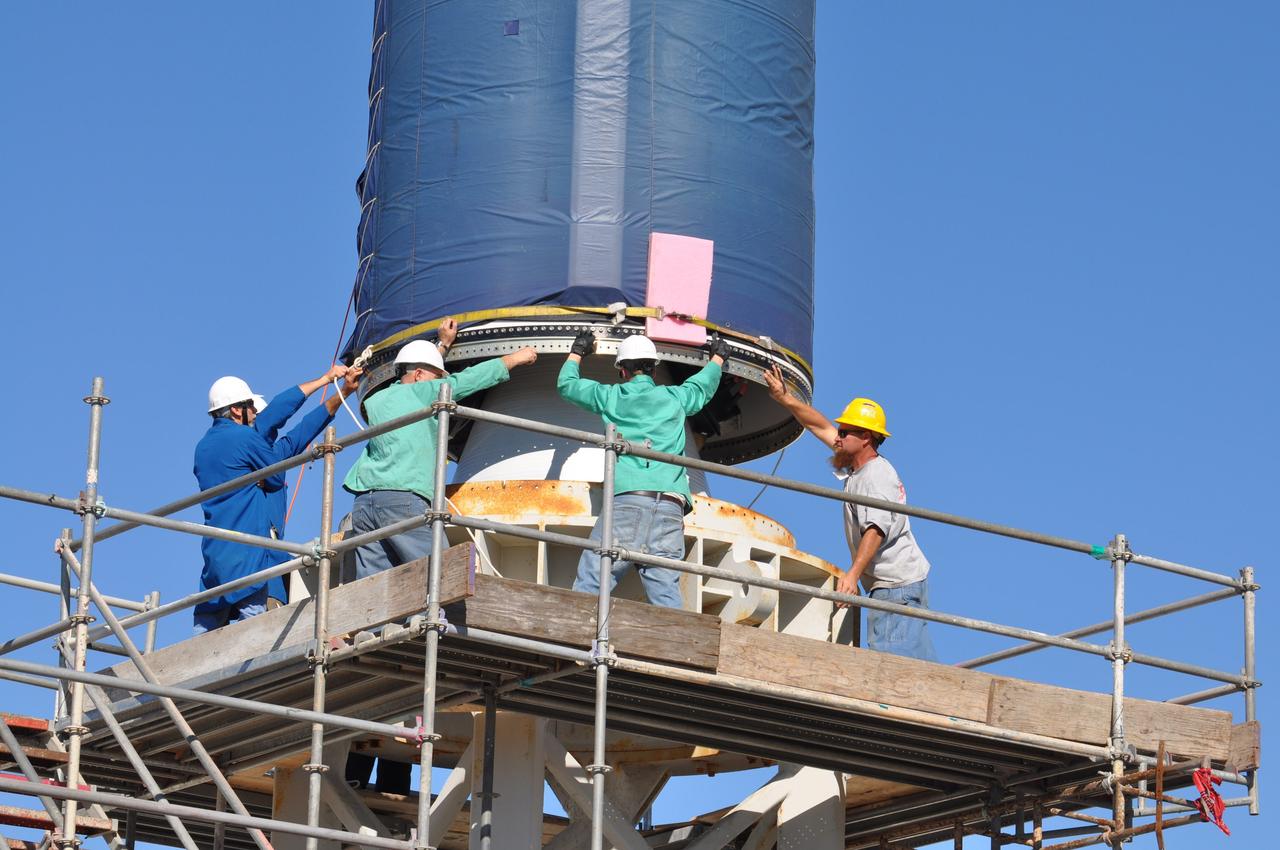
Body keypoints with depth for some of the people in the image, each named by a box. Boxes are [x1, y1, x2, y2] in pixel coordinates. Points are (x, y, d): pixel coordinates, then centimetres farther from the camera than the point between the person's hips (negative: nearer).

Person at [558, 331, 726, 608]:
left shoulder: (610, 397, 16)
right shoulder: (674, 398, 20)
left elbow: (566, 385, 33)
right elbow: (703, 386, 43)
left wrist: (576, 352, 52)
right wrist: (718, 357, 63)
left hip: (627, 499, -2)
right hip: (671, 507, 3)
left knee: (589, 585, -7)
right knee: (665, 592, -3)